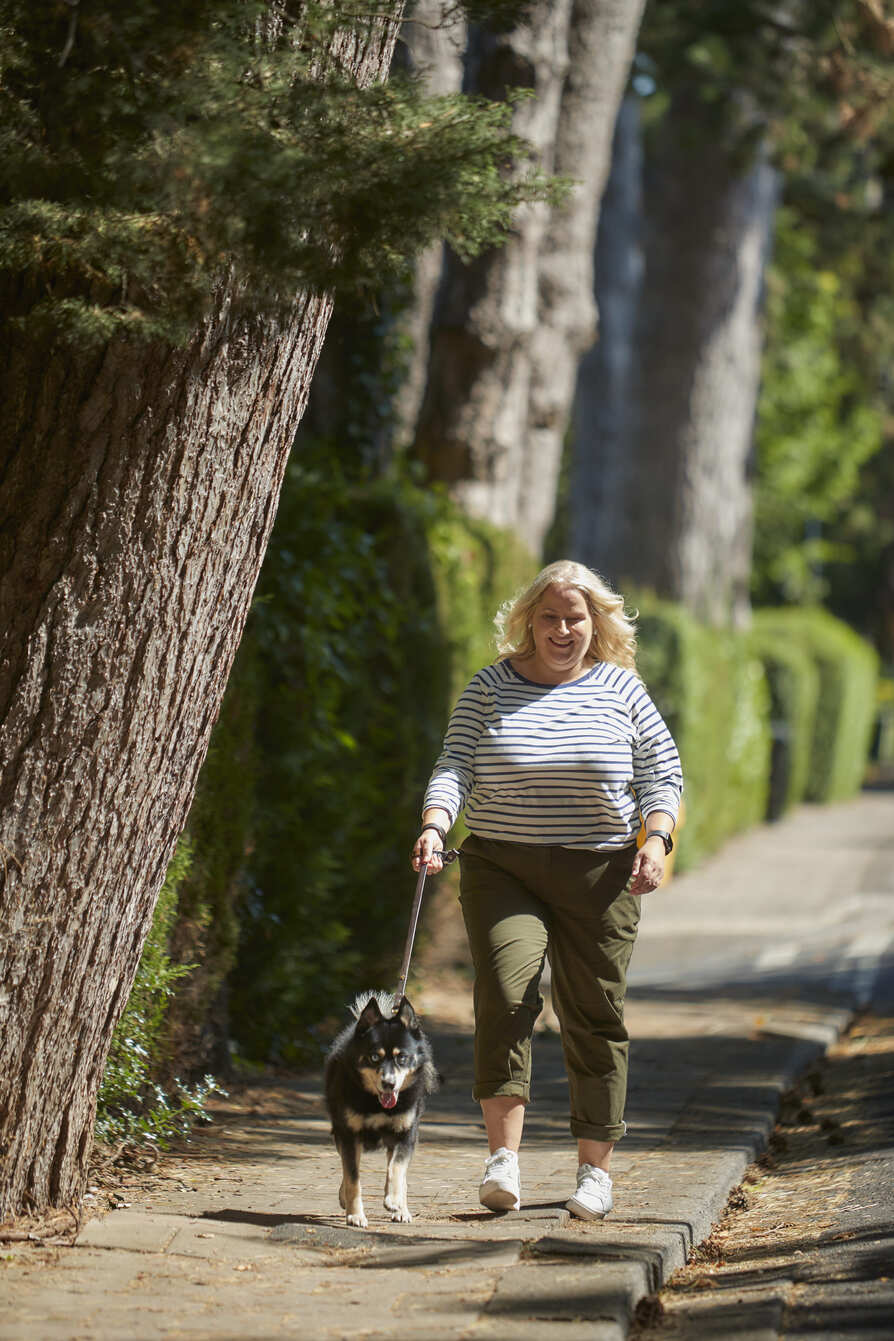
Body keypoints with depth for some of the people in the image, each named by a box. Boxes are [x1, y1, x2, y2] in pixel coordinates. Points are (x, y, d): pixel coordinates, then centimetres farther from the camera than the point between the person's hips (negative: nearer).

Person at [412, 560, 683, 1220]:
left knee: (594, 1016, 2)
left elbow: (662, 773, 8)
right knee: (505, 993, -19)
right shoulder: (489, 689, 5)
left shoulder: (622, 689, 6)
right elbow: (454, 768, -1)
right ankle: (504, 1157, -21)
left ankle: (595, 1167, 12)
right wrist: (435, 825, -19)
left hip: (599, 875, 1)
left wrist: (655, 840, -9)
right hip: (501, 871, -1)